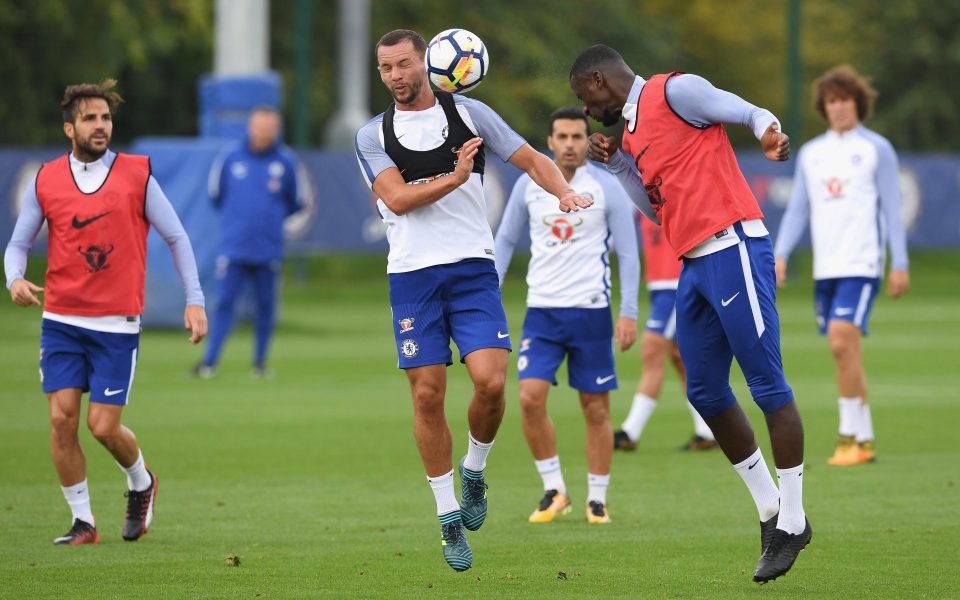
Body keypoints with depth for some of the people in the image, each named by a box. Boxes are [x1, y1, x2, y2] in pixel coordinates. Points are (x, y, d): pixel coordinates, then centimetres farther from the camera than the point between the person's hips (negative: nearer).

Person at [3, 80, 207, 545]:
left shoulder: (137, 175, -1)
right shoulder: (46, 181, 3)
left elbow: (176, 237, 5)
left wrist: (194, 300, -1)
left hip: (117, 324, -2)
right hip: (61, 321, 2)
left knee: (103, 426, -6)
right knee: (62, 418, -7)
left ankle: (141, 484, 26)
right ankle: (82, 521, 6)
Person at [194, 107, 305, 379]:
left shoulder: (286, 162, 3)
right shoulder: (230, 158, 2)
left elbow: (296, 202, 14)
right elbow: (216, 195, 13)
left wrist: (273, 216, 7)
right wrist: (236, 216, 10)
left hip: (268, 250, 1)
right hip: (233, 247, -1)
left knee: (266, 305, 4)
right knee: (224, 302, -6)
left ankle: (260, 362, 14)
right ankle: (209, 361, -4)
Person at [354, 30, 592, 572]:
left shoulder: (470, 114, 6)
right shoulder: (374, 136, 6)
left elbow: (531, 158, 9)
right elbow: (396, 198, -7)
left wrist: (565, 191, -10)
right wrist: (455, 177, -20)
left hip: (473, 268, 0)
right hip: (412, 276, 1)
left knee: (491, 381, -16)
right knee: (428, 394, -3)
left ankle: (474, 470, 13)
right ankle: (450, 517, 9)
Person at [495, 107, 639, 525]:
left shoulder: (605, 187, -3)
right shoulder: (529, 184, 3)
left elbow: (627, 253, 0)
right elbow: (506, 239, 14)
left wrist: (629, 313, -6)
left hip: (591, 311, -2)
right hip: (542, 310, 2)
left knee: (596, 408, 2)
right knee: (530, 397, -13)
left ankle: (597, 500, 13)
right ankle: (554, 490, 1)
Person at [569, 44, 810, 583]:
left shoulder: (674, 92, -5)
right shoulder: (633, 130, 21)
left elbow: (747, 112, -14)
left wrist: (768, 129, -36)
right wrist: (617, 165, 15)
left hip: (733, 250, -10)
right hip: (694, 264, 10)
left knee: (768, 386, -6)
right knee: (706, 394, 11)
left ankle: (793, 521, -3)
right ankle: (770, 510, 20)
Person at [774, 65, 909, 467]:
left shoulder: (876, 149, 1)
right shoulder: (810, 153, 14)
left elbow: (892, 209, 0)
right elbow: (797, 209, 15)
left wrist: (900, 264, -5)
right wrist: (780, 255, 3)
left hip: (862, 264, -5)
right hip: (826, 267, 5)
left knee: (841, 340, -18)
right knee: (845, 349, 5)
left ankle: (853, 437, -15)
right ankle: (862, 440, 11)